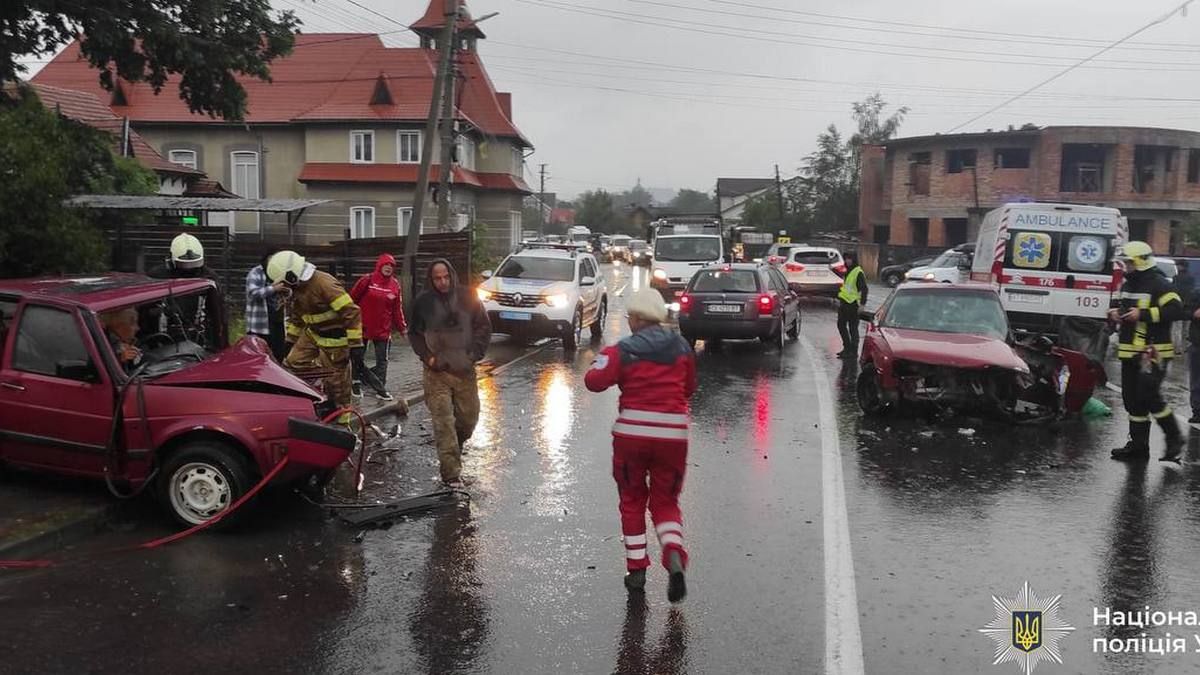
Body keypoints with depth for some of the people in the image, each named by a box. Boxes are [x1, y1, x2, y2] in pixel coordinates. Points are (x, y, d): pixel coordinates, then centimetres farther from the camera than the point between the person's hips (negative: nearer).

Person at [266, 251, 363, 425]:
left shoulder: (324, 284, -27)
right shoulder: (298, 288, 3)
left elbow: (351, 312, -29)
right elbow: (296, 317, 20)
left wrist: (355, 345, -28)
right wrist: (290, 341, 23)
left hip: (333, 339, -8)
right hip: (312, 334, 8)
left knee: (336, 381, 0)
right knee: (292, 364, -3)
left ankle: (342, 419, 15)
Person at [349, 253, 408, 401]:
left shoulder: (395, 285, 2)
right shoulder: (367, 280, -9)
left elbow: (398, 309, 7)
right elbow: (352, 299, -3)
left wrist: (402, 328, 6)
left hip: (383, 330, 3)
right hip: (363, 327, -2)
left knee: (382, 360, 6)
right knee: (357, 357, 8)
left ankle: (381, 389, 14)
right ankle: (356, 384, 24)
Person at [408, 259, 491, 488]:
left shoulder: (467, 298, -1)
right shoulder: (423, 302, -1)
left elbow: (484, 327, 5)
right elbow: (414, 333, 9)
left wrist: (475, 354, -4)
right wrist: (427, 357, -3)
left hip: (465, 370, 2)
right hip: (436, 371, -2)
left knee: (469, 418, 10)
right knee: (443, 421, -8)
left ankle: (454, 451, 39)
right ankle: (451, 473, -5)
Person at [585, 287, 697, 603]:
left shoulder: (624, 350, -6)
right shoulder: (682, 348, 6)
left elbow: (594, 381, -12)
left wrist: (603, 357, 7)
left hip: (631, 432, -2)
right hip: (673, 434, 2)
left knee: (632, 500, 17)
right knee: (665, 501, 14)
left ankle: (636, 569, 19)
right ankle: (675, 556, -12)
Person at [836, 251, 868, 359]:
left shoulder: (858, 273, -14)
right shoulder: (848, 272, 15)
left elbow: (864, 289, -19)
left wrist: (862, 303, -25)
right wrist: (840, 298, 26)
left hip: (853, 304, -10)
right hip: (844, 303, 10)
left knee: (853, 328, -3)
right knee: (841, 325, 15)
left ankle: (853, 351, 3)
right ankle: (847, 347, 27)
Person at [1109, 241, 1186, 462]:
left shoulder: (1158, 284, -11)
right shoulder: (1128, 283, 16)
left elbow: (1176, 310, -21)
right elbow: (1117, 304, 30)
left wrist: (1143, 314, -24)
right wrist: (1114, 313, 6)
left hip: (1153, 353, -9)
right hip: (1130, 352, 9)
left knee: (1149, 397, -12)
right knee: (1132, 399, 9)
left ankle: (1174, 438, 6)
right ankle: (1138, 445, 17)